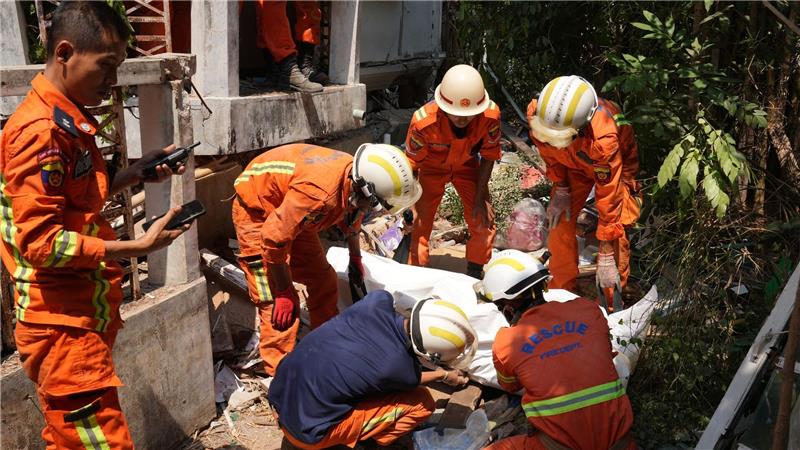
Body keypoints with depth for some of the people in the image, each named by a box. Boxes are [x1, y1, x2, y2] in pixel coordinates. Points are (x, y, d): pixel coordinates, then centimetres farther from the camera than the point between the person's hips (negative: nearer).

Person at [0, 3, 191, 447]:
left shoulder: (68, 121, 11)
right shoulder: (42, 131, -18)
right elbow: (41, 242, -21)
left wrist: (135, 174, 8)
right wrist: (137, 247, -24)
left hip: (86, 313, 9)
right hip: (61, 323, -9)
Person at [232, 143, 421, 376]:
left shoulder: (356, 175, -14)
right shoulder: (320, 192, -41)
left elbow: (351, 217, 10)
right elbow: (274, 239, -33)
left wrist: (355, 258, 22)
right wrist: (284, 292, -22)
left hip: (290, 210, 8)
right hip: (256, 209, -8)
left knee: (323, 280, 9)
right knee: (278, 302, -14)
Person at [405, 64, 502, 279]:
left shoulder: (491, 115, -33)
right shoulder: (424, 121, -39)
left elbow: (488, 156, -15)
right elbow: (412, 164, -24)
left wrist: (480, 199, -13)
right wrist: (408, 206, -24)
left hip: (467, 164, 2)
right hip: (432, 166, -2)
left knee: (483, 221, -2)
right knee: (419, 222, -8)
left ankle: (474, 275, 19)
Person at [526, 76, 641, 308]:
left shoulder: (603, 139, -47)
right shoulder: (536, 112, -34)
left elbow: (608, 199, -39)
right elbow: (549, 151, -9)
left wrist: (605, 258, -33)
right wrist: (560, 189, -7)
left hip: (615, 164, -4)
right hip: (573, 164, 4)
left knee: (614, 228, -15)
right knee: (559, 222, -3)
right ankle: (560, 291, 14)